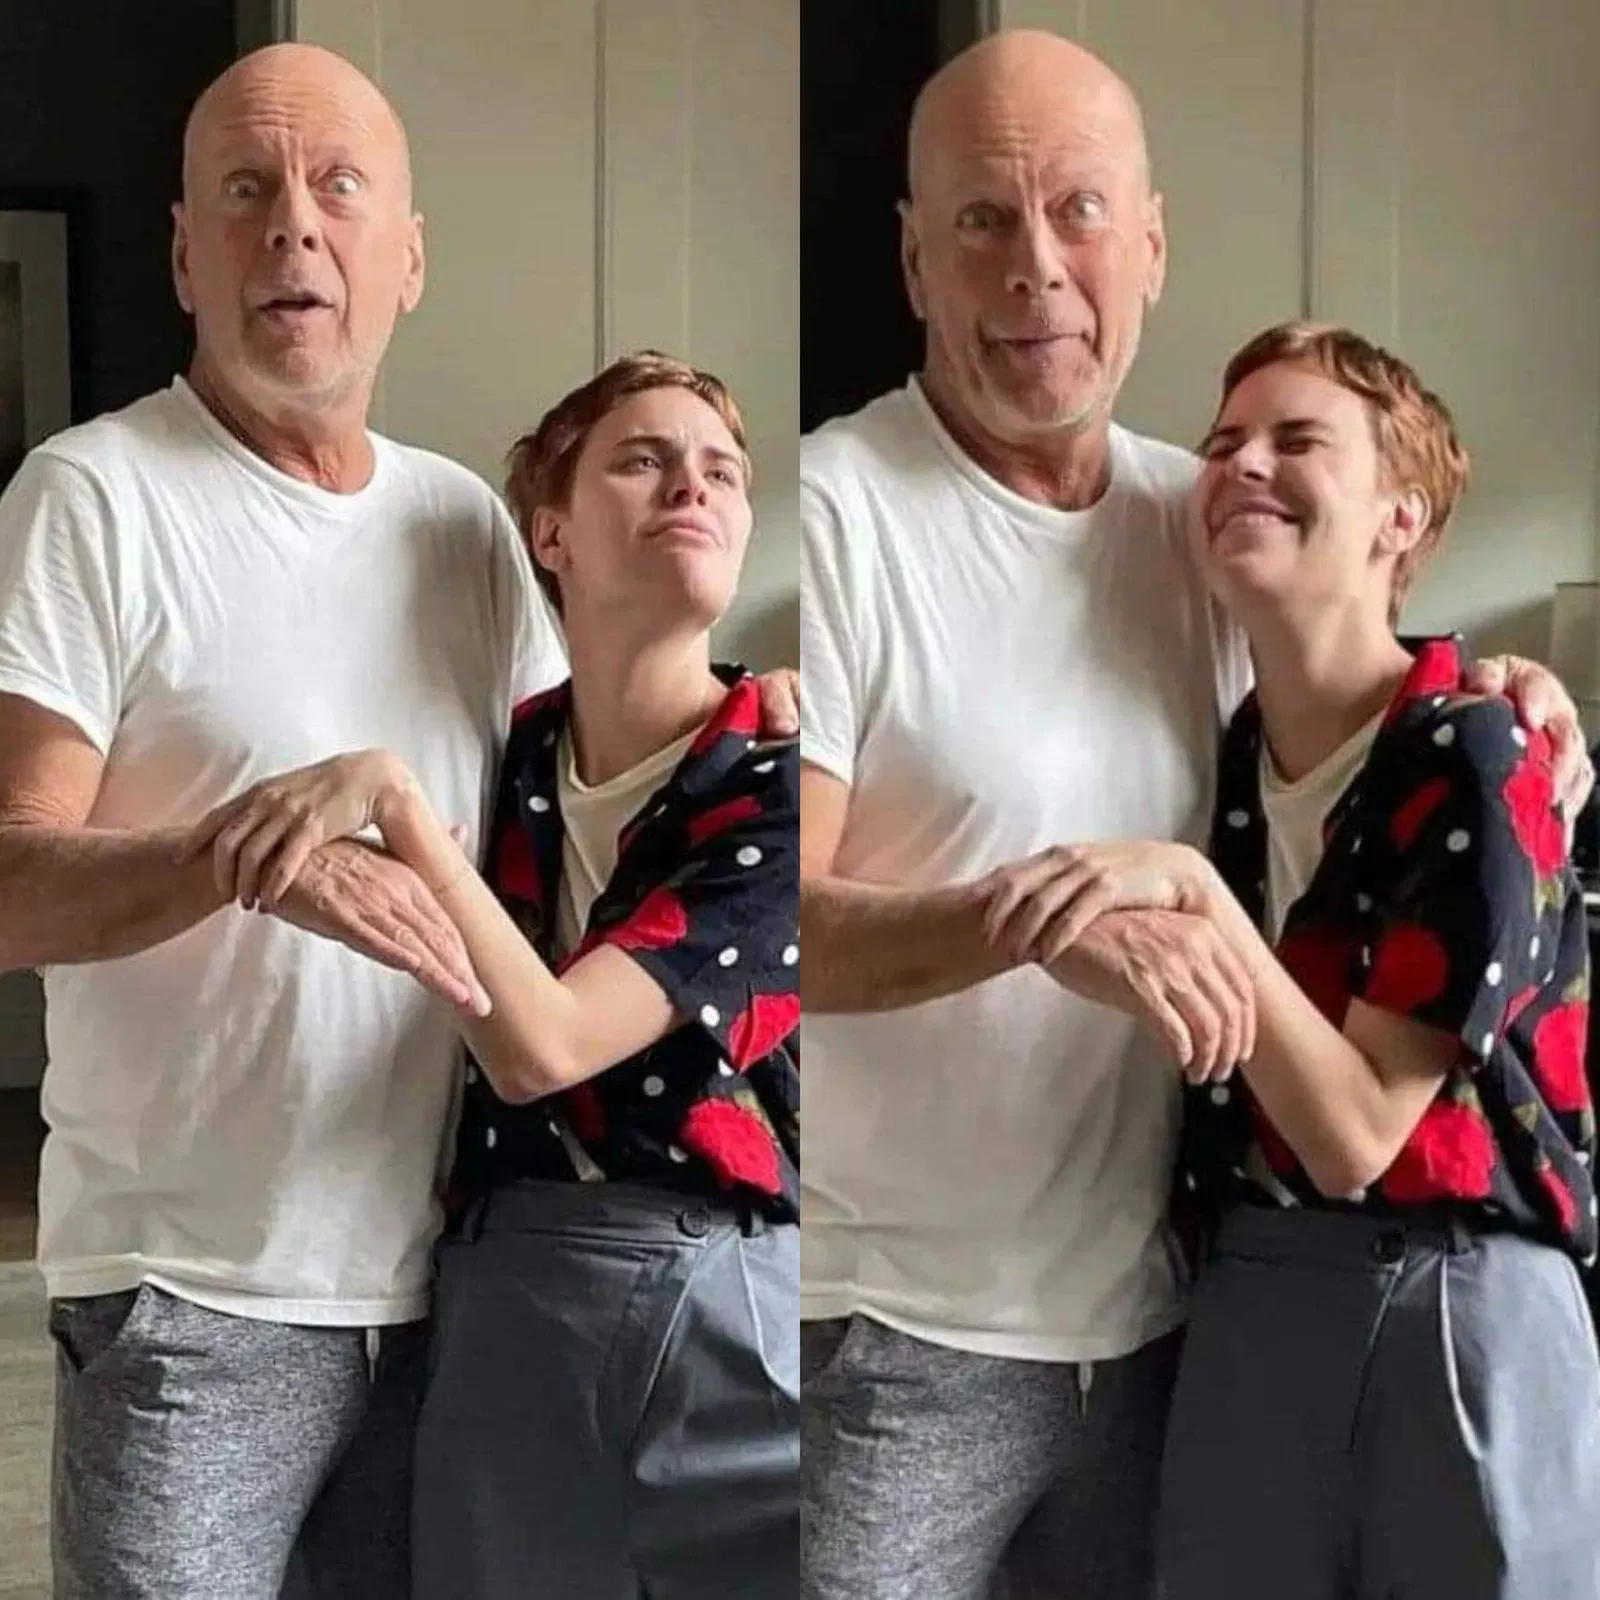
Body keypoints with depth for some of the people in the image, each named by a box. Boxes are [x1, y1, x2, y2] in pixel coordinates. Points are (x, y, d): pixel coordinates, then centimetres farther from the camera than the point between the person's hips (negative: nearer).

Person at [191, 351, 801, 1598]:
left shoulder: (779, 788, -8)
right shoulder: (491, 757, 5)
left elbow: (543, 1044, -18)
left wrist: (391, 798, -20)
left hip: (745, 1309, -3)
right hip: (513, 1303, 4)